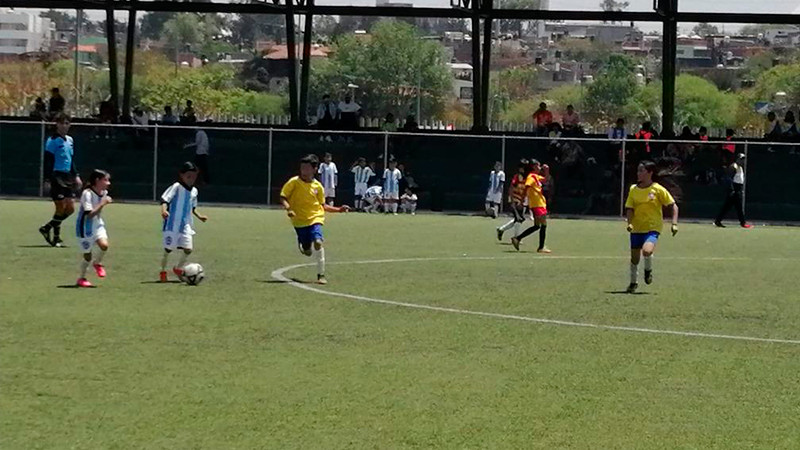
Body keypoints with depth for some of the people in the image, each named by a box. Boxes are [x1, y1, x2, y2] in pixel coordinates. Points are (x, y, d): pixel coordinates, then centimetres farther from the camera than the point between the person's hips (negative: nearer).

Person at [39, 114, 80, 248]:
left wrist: (75, 175, 18)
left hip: (67, 177, 8)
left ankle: (46, 228, 20)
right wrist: (49, 179, -19)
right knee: (61, 208, -7)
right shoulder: (53, 141, -9)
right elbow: (48, 162, -13)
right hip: (57, 177, -8)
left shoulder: (70, 140, 14)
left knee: (70, 209, 5)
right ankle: (56, 238, 8)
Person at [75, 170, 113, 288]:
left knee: (104, 245, -19)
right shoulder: (87, 193, -24)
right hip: (85, 226, -6)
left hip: (97, 224, 6)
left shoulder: (104, 193, -1)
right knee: (87, 255, 2)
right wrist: (102, 204, -32)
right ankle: (81, 278, 24)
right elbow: (90, 214, -30)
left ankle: (97, 262, 11)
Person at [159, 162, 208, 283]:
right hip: (172, 224, -6)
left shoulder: (194, 191, 10)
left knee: (188, 249, -4)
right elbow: (165, 199, -19)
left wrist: (199, 216, 13)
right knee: (168, 249, 1)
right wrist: (164, 210, -36)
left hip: (186, 225, 6)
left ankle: (178, 268, 21)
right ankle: (163, 272, 20)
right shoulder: (176, 187, -11)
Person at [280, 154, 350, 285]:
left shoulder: (317, 186, 2)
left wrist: (338, 209, 1)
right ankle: (303, 245, 44)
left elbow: (323, 205, 12)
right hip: (299, 220, 0)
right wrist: (288, 208, -23)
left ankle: (321, 275, -15)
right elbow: (283, 198, -3)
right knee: (307, 251, 2)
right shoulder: (294, 182, -5)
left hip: (315, 218, 0)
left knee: (318, 242, -23)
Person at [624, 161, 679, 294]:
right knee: (634, 258, 6)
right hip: (637, 228, 4)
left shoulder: (658, 189, -7)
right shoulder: (633, 189, 3)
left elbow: (673, 206, -2)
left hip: (653, 228, -4)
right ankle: (633, 283, 29)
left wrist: (674, 224, -12)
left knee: (647, 251, -28)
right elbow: (629, 208, 5)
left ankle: (648, 270, 5)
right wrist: (630, 223, -13)